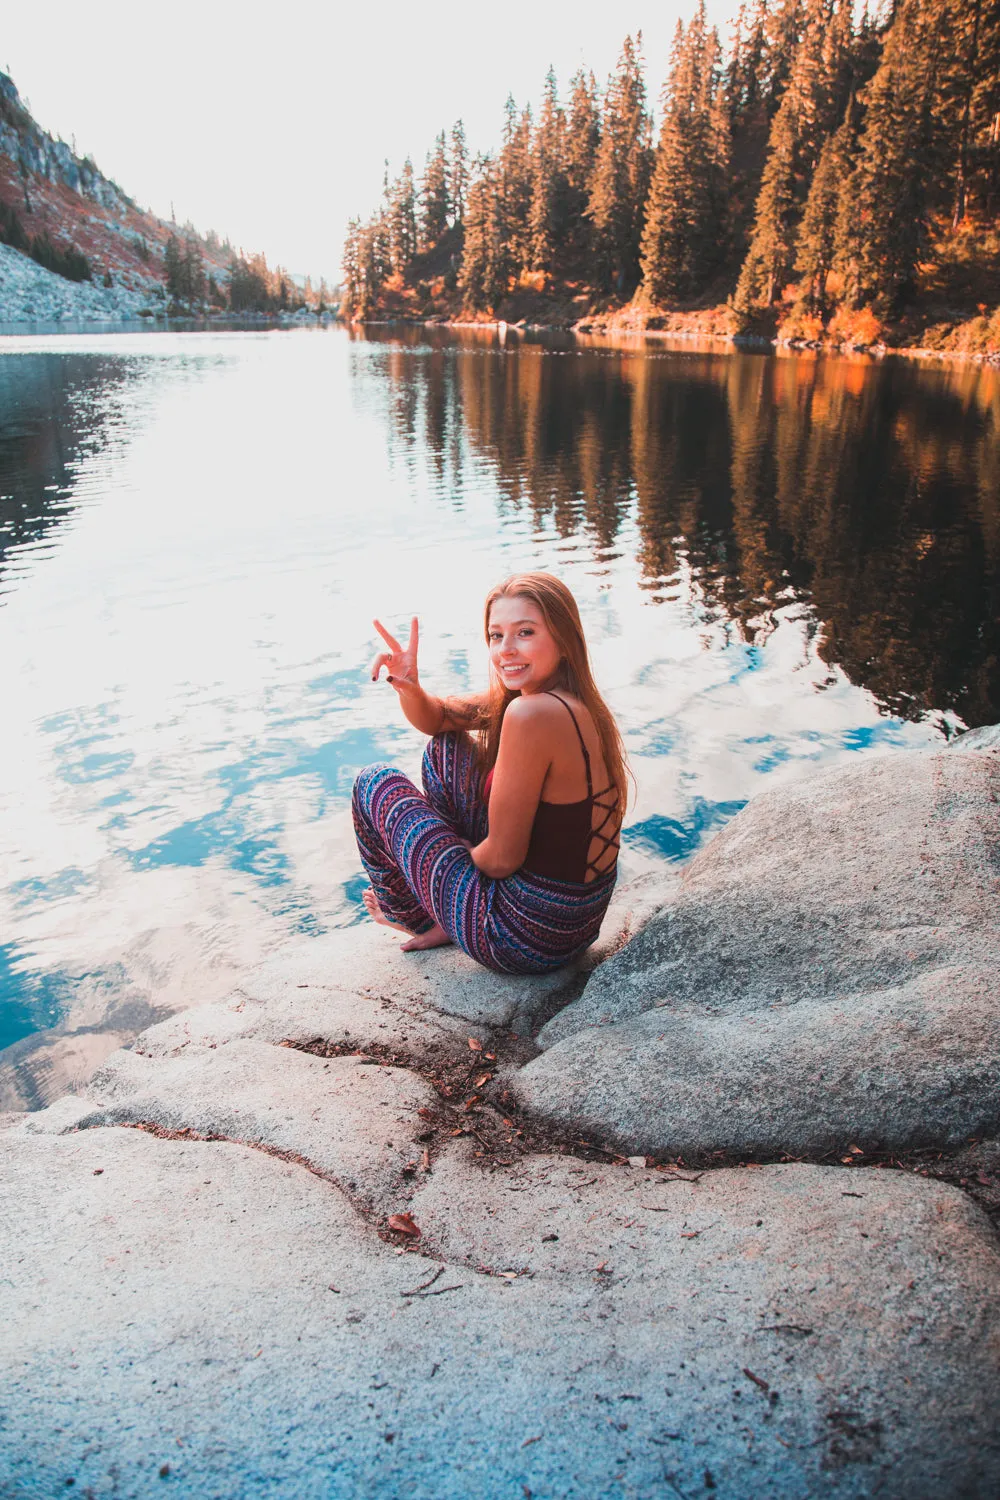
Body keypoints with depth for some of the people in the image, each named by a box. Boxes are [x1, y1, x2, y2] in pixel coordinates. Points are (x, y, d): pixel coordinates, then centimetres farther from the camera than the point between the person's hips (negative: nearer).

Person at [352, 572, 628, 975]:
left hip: (525, 940, -9)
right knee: (446, 747, 18)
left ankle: (414, 917, 30)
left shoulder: (532, 714, -29)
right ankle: (448, 919, 26)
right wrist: (408, 686, -10)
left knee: (375, 784, 5)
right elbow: (434, 719, 13)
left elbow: (501, 859, -23)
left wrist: (465, 856, 0)